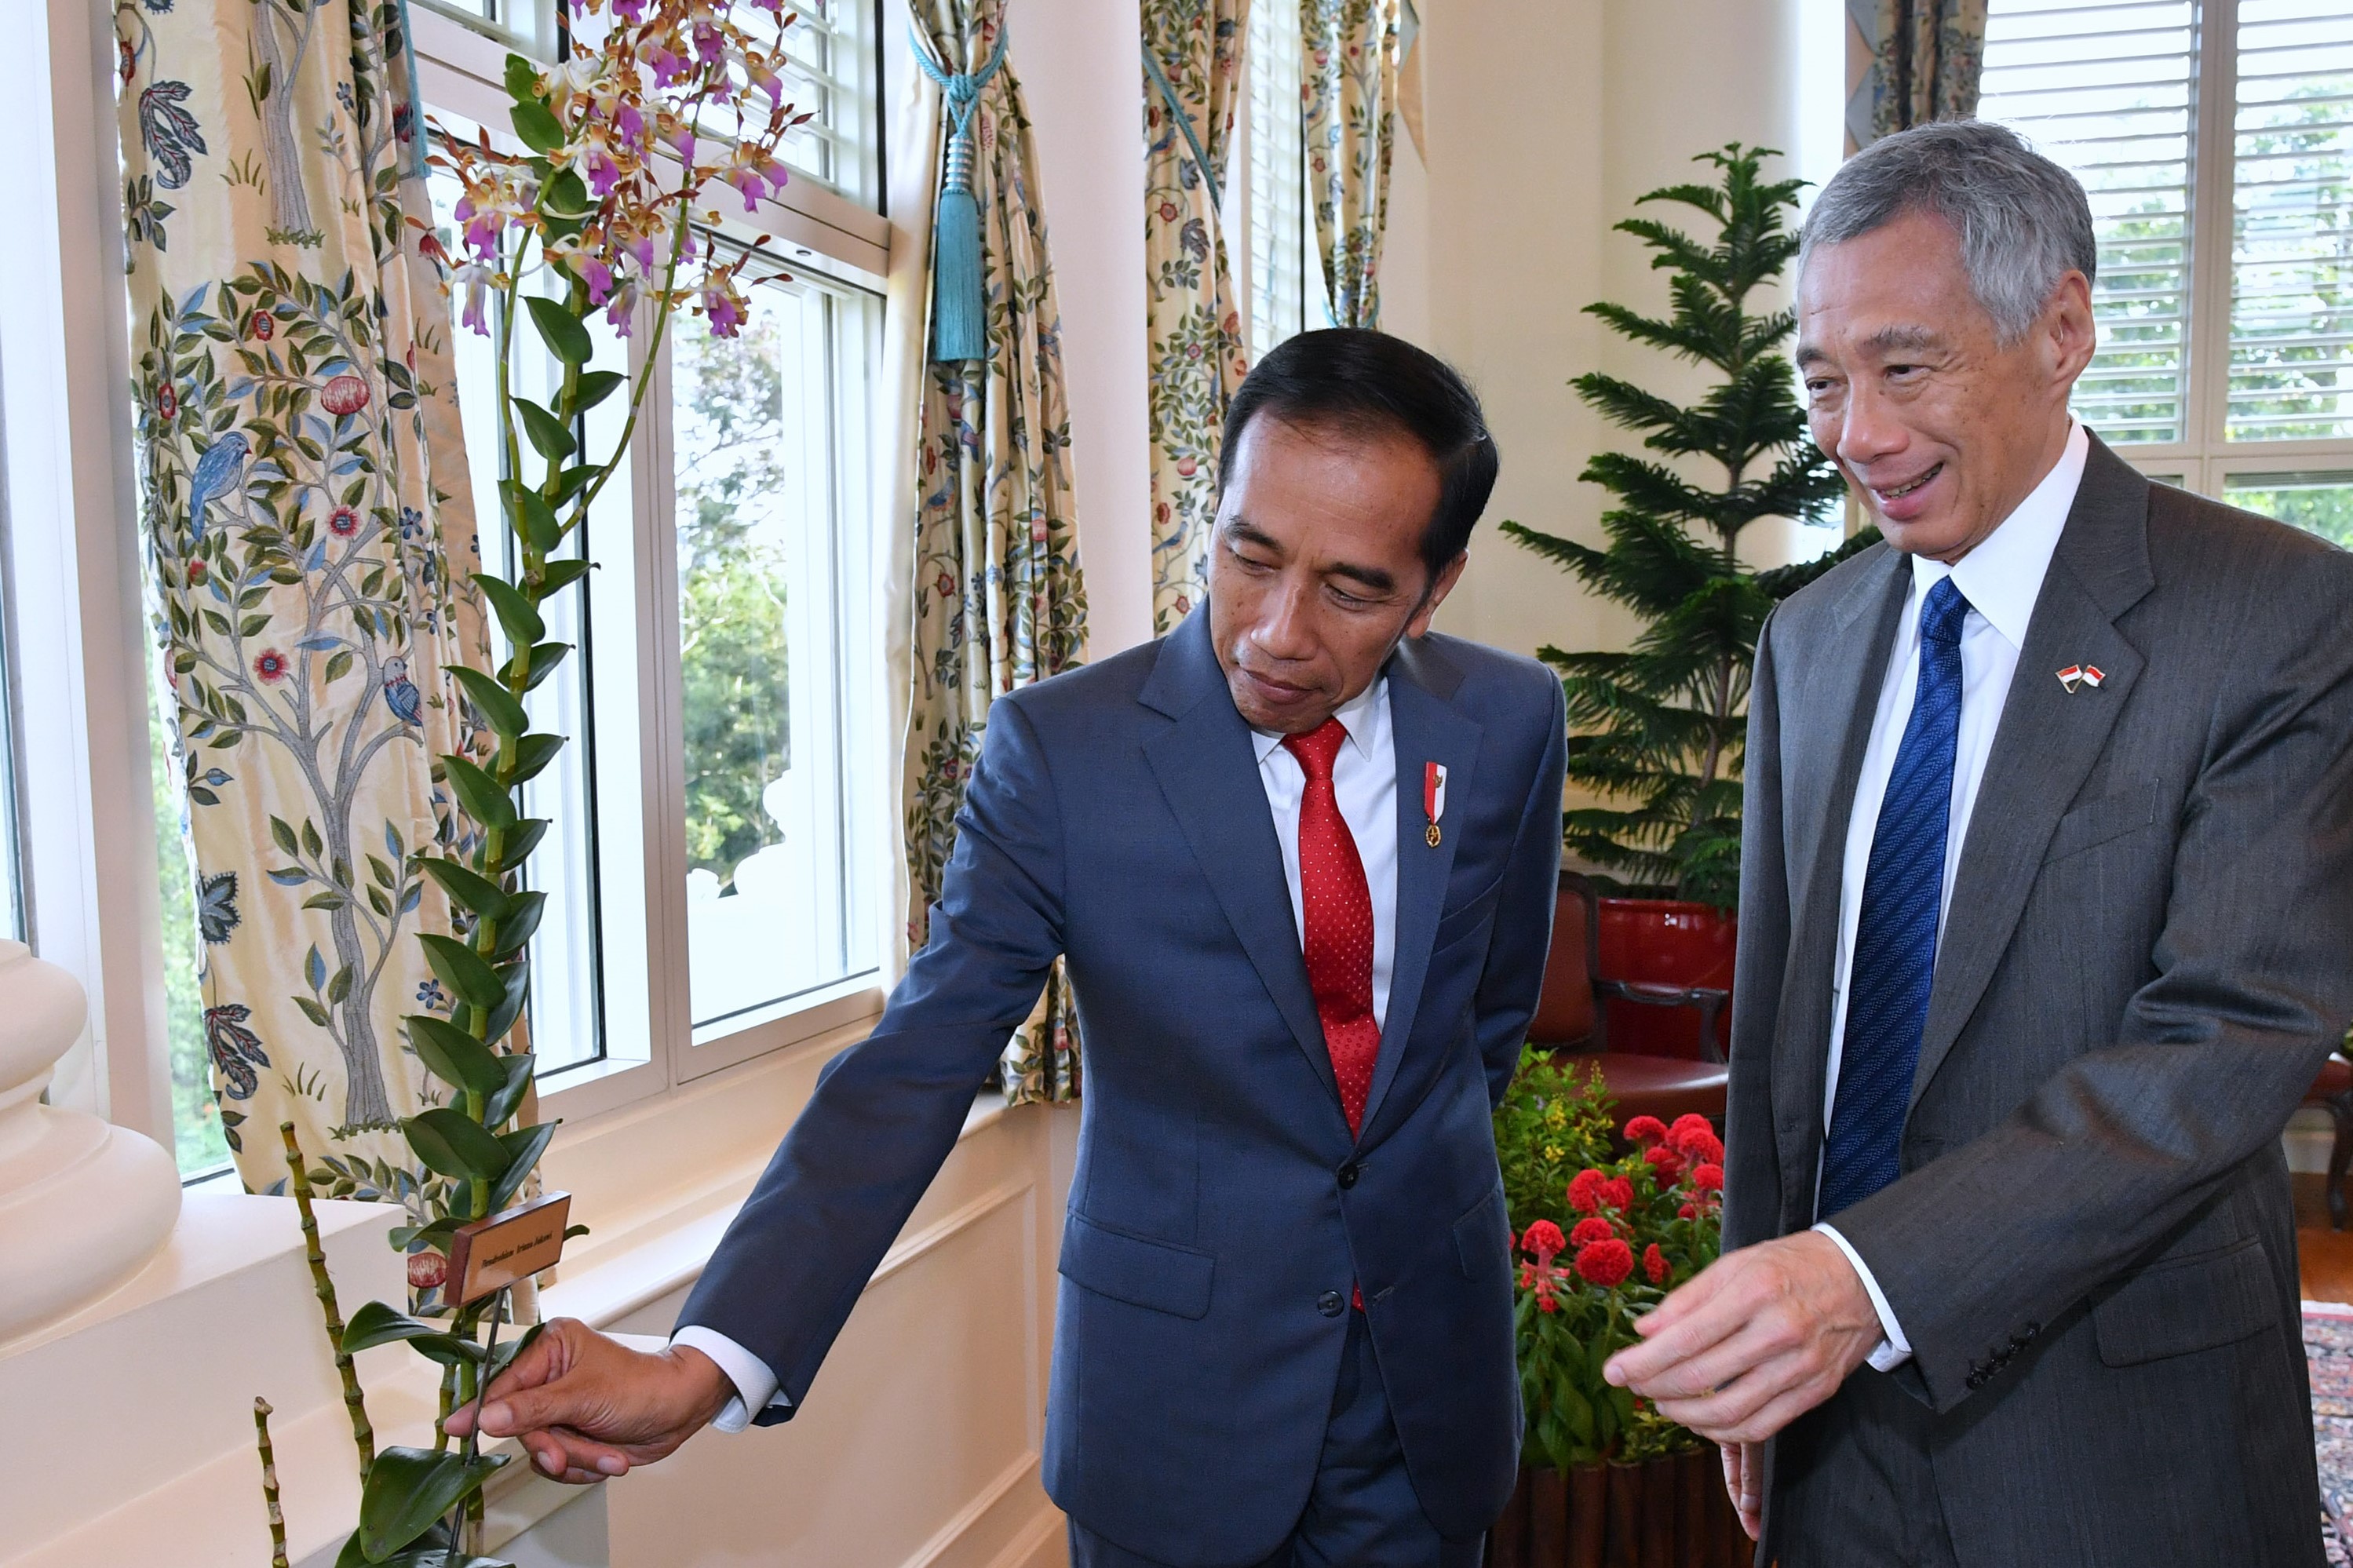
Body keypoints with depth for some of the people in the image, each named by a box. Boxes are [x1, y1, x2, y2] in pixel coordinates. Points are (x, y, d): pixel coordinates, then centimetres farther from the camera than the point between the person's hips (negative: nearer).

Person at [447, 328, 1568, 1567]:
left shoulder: (1509, 723, -7)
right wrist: (707, 1362, -28)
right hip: (1176, 1385, -2)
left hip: (1433, 1373, 3)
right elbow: (916, 1065, -20)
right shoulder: (1060, 748, -17)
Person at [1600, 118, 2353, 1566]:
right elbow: (1778, 1011, 8)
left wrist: (1866, 1279, -31)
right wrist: (1757, 1325, 7)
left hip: (2116, 1448, -4)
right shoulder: (1810, 642, 5)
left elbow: (2236, 1039, -21)